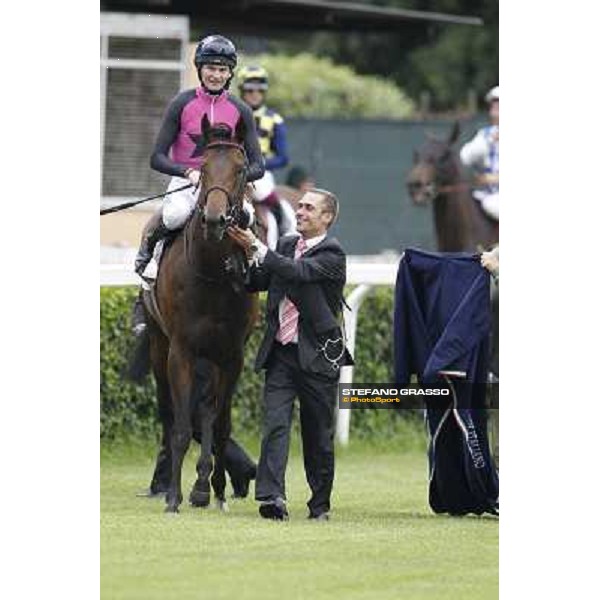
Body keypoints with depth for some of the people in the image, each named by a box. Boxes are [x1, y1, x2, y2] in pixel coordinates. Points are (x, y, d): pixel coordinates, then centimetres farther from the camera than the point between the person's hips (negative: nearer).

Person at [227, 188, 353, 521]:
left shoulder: (331, 254, -7)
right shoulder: (286, 245, 12)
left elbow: (299, 272, -24)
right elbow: (258, 283, 15)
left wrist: (257, 249, -24)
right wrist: (250, 256, -4)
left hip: (316, 355, -4)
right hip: (280, 353, 4)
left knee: (318, 434, 6)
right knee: (275, 425, -11)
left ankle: (320, 503, 18)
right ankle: (271, 497, -20)